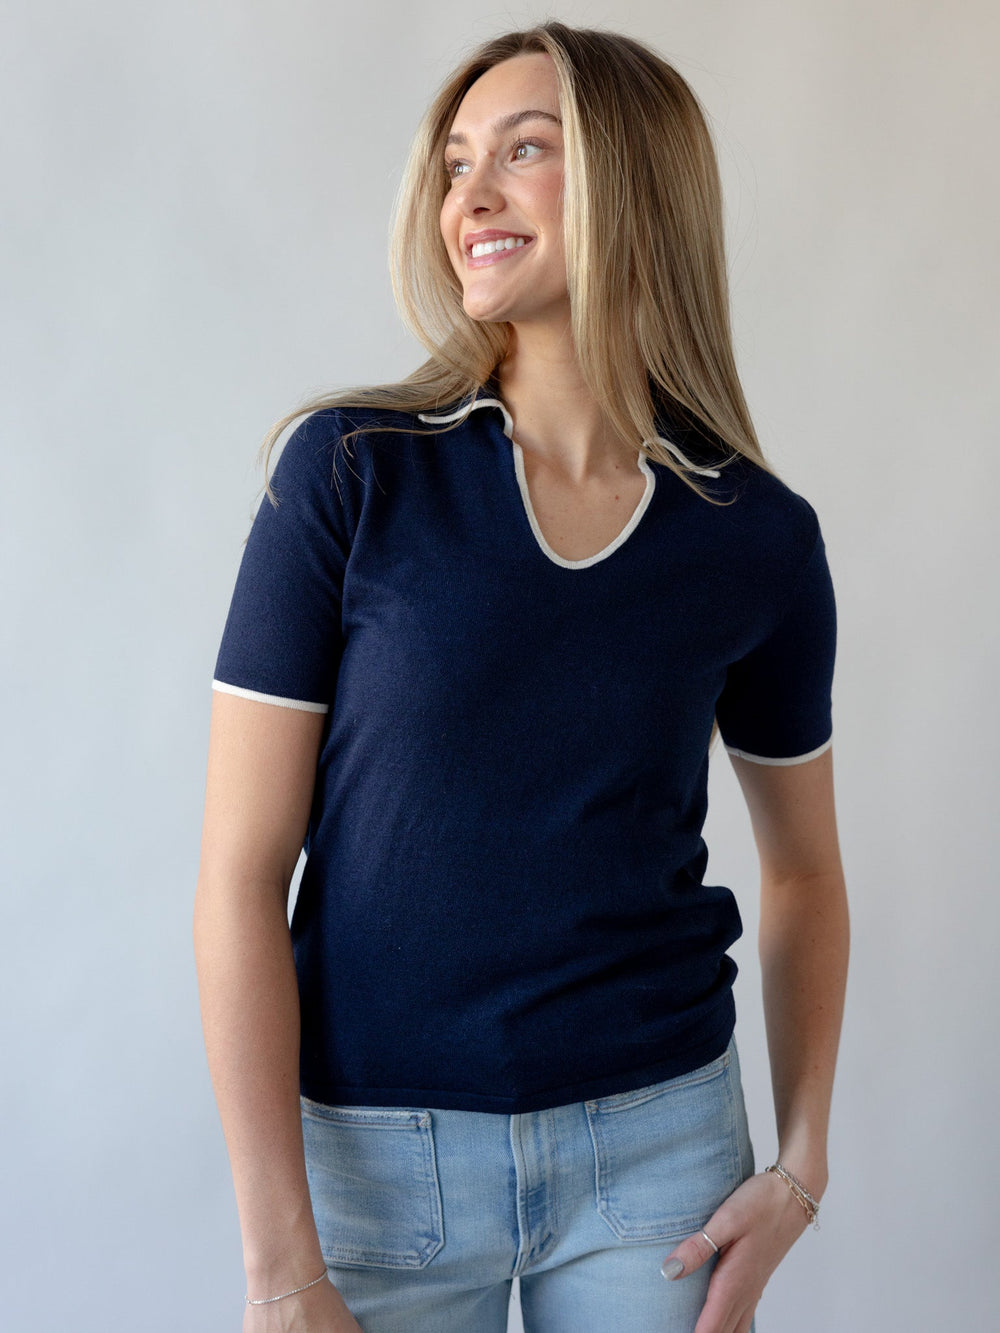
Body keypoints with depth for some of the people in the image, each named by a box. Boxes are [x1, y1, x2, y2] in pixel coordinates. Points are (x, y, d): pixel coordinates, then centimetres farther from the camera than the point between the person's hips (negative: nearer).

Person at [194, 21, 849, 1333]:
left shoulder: (761, 538, -4)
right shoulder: (351, 473, -11)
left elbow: (804, 869, 9)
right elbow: (243, 876, -12)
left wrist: (800, 1170, 1)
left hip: (659, 1132, 2)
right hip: (374, 1140, -1)